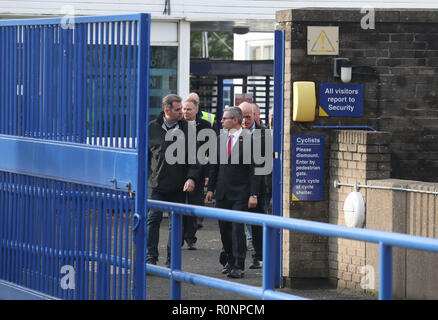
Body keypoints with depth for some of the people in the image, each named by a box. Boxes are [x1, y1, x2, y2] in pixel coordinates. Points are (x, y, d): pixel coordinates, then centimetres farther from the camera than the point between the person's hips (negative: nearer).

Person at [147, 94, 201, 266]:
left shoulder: (188, 129, 3)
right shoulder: (152, 128, 3)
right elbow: (145, 154, 11)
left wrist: (192, 177, -9)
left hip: (179, 186, 1)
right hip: (158, 184, -1)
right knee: (154, 218, -7)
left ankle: (172, 258, 15)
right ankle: (151, 256, -2)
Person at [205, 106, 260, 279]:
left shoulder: (249, 140, -8)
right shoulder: (220, 138, 9)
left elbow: (254, 168, -8)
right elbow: (214, 165, 14)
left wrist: (253, 194, -12)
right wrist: (210, 189, 9)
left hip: (240, 193, -5)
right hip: (222, 193, 6)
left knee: (238, 228, -8)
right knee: (224, 228, 9)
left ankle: (239, 266, -4)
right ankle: (230, 261, 23)